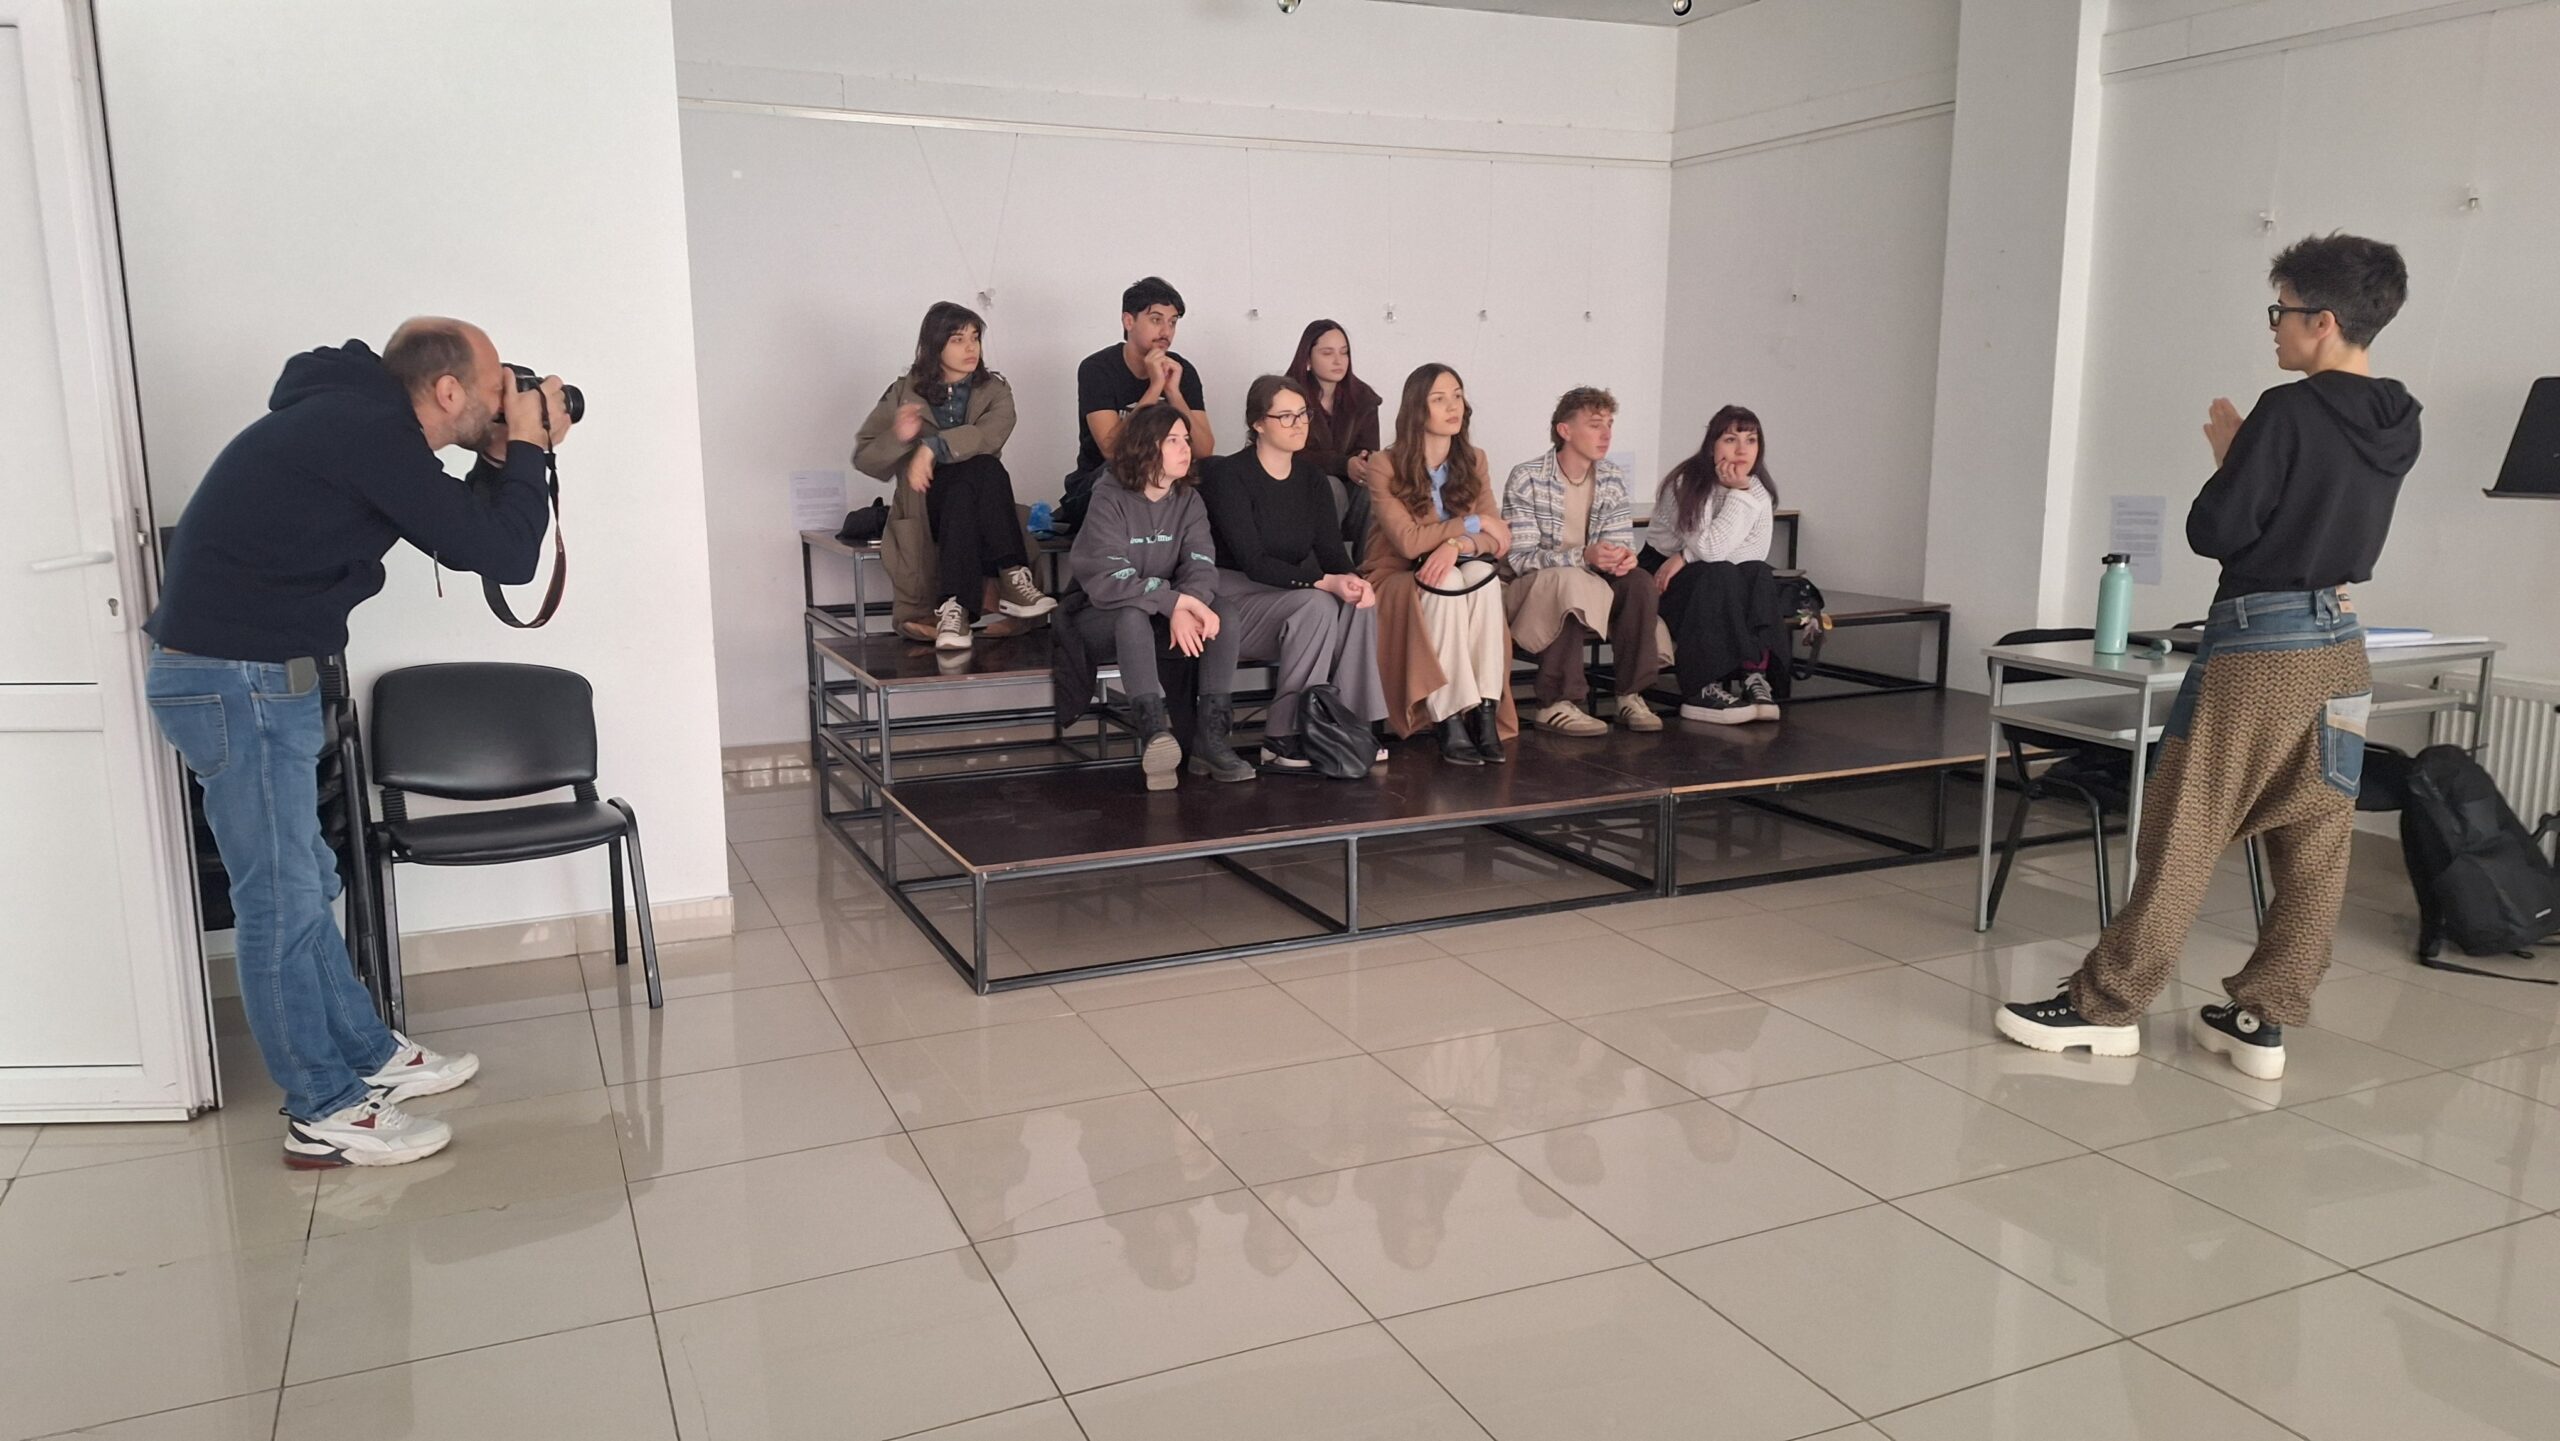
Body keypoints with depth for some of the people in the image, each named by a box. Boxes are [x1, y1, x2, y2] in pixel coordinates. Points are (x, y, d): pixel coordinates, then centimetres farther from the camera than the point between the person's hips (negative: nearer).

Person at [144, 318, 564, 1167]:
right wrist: (525, 450, -6)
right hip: (238, 681, -10)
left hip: (245, 673, 10)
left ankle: (369, 1059, 31)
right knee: (282, 901, -1)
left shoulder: (359, 422, 11)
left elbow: (465, 529, 19)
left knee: (304, 884, 18)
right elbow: (504, 556, -19)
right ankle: (324, 1115, 10)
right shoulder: (371, 434, -19)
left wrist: (504, 462, 7)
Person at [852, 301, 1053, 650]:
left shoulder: (994, 390, 11)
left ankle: (954, 609, -47)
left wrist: (932, 448, -25)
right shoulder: (905, 393, 10)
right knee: (982, 469, -33)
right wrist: (898, 437, -15)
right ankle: (1012, 580, -47)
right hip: (927, 504, -1)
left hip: (973, 502, 2)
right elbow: (864, 458, 6)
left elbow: (990, 435, -13)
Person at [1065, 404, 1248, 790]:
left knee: (1218, 615, -23)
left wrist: (1187, 607, -35)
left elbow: (1201, 566, -12)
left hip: (1164, 615, 5)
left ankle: (1211, 733, -29)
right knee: (1133, 614, -37)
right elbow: (1107, 580, -25)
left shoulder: (1189, 501, 3)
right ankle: (1155, 730, -49)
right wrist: (1174, 601, -33)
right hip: (1101, 619, -5)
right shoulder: (1109, 501, -12)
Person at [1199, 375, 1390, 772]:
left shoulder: (1312, 478, 9)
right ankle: (1282, 740, -26)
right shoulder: (1227, 476, -12)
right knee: (1316, 605, -31)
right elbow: (1253, 562, -21)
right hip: (1232, 601, -6)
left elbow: (1331, 549, 2)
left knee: (1358, 603, -21)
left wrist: (1350, 578, -22)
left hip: (1285, 595, 6)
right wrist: (1324, 582, -30)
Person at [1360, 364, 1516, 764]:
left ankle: (1486, 713, -34)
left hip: (1457, 577, 4)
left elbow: (1498, 539, -4)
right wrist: (1471, 524, -12)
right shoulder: (1386, 467, -10)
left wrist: (1457, 545, -26)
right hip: (1395, 581, -4)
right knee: (1444, 582, -35)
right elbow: (1409, 541, -21)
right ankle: (1449, 723, -37)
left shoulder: (1472, 461, 6)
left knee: (1482, 573, -29)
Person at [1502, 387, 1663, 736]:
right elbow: (1519, 559, -19)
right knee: (1571, 581, -36)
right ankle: (1556, 704, -30)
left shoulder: (1612, 478, 4)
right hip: (1531, 591, -5)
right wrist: (1584, 557, -33)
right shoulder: (1526, 478, -13)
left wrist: (1624, 556, -24)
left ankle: (1631, 695, -16)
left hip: (1591, 587, 5)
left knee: (1640, 581, -22)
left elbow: (1622, 542, 3)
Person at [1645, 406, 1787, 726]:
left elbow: (1756, 552, -14)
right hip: (1662, 576, -5)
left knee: (1759, 573, -24)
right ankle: (1702, 689, -34)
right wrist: (1739, 493, -24)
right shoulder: (1685, 484, -16)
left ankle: (1753, 676, -31)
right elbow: (1712, 548, -26)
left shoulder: (1759, 492, 0)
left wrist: (1688, 556, -22)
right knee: (1720, 575, -32)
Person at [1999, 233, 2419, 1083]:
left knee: (2184, 834, -3)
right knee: (2314, 847, 7)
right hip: (2341, 645, 8)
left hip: (2259, 641, -8)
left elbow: (2214, 531, -14)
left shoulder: (2289, 411, -15)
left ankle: (2106, 1006, 4)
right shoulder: (2395, 426, 8)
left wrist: (2226, 456, 3)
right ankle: (2262, 1018, 14)